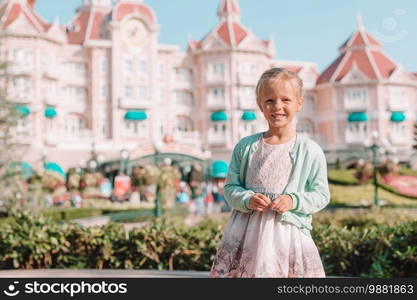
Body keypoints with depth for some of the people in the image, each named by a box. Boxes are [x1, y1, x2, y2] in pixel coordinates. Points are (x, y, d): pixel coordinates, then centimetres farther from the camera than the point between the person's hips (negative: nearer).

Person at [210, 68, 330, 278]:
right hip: (246, 230, 2)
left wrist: (293, 200, -14)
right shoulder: (245, 146, 5)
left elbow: (321, 194, 3)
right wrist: (248, 200, -13)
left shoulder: (310, 151, -1)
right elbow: (231, 187, 7)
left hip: (288, 233, -2)